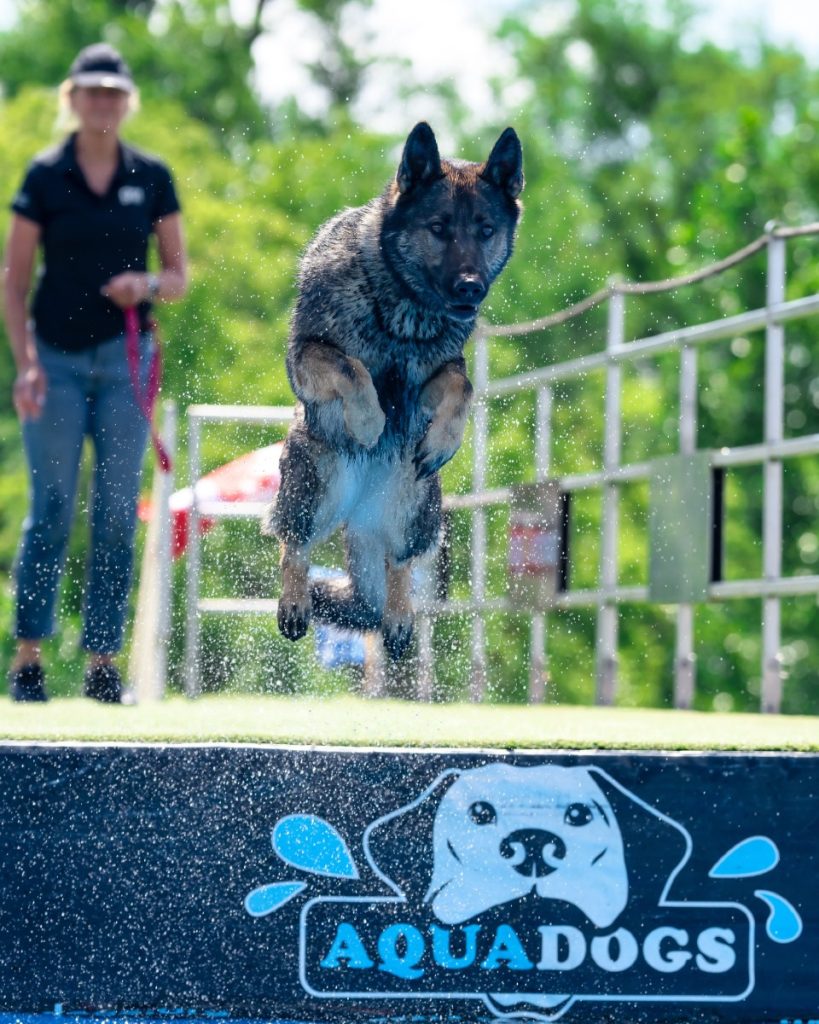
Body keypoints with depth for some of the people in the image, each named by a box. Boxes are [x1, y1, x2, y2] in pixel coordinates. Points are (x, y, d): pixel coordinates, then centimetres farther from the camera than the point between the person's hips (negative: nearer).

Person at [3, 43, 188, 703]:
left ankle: (104, 661, 4)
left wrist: (148, 284, -12)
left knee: (118, 512, 0)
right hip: (57, 357, -2)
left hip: (125, 358, 2)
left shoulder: (152, 177, 6)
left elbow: (180, 276, 10)